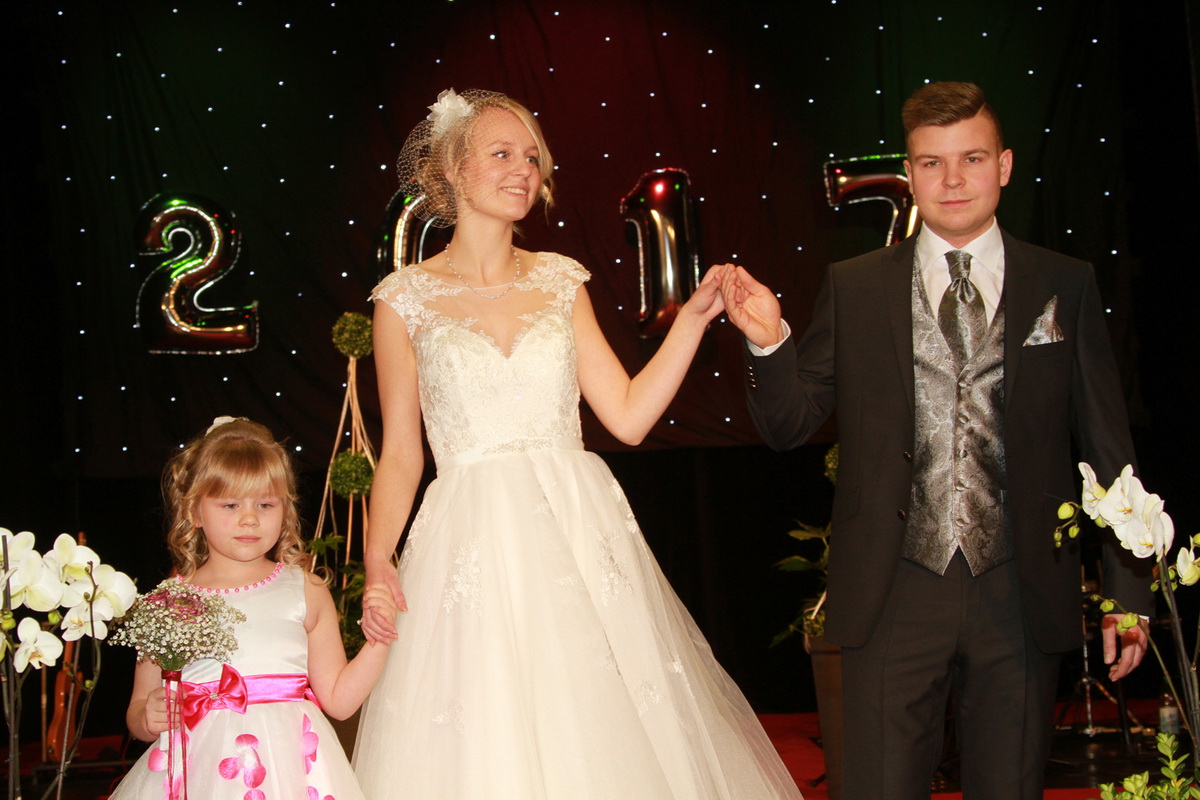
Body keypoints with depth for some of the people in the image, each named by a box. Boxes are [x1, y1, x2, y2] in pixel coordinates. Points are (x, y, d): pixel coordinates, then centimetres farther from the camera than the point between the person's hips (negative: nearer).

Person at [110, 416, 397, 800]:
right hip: (195, 769, 0)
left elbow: (338, 700, 9)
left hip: (288, 768, 1)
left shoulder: (307, 592, 9)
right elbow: (138, 711, 12)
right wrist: (148, 719, -10)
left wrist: (379, 642, -2)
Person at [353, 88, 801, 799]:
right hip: (474, 546, -2)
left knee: (604, 741, 5)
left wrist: (693, 318, -3)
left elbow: (628, 415, 4)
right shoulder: (406, 300, 2)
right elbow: (401, 453, 3)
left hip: (580, 537, 3)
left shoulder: (561, 282, 9)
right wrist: (378, 561, -10)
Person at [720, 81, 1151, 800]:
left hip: (1021, 598, 0)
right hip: (893, 597, 0)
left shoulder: (1066, 288, 4)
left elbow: (1108, 450, 7)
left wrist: (1127, 593, 5)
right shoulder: (854, 289, 4)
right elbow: (788, 425, 5)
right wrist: (769, 339, -14)